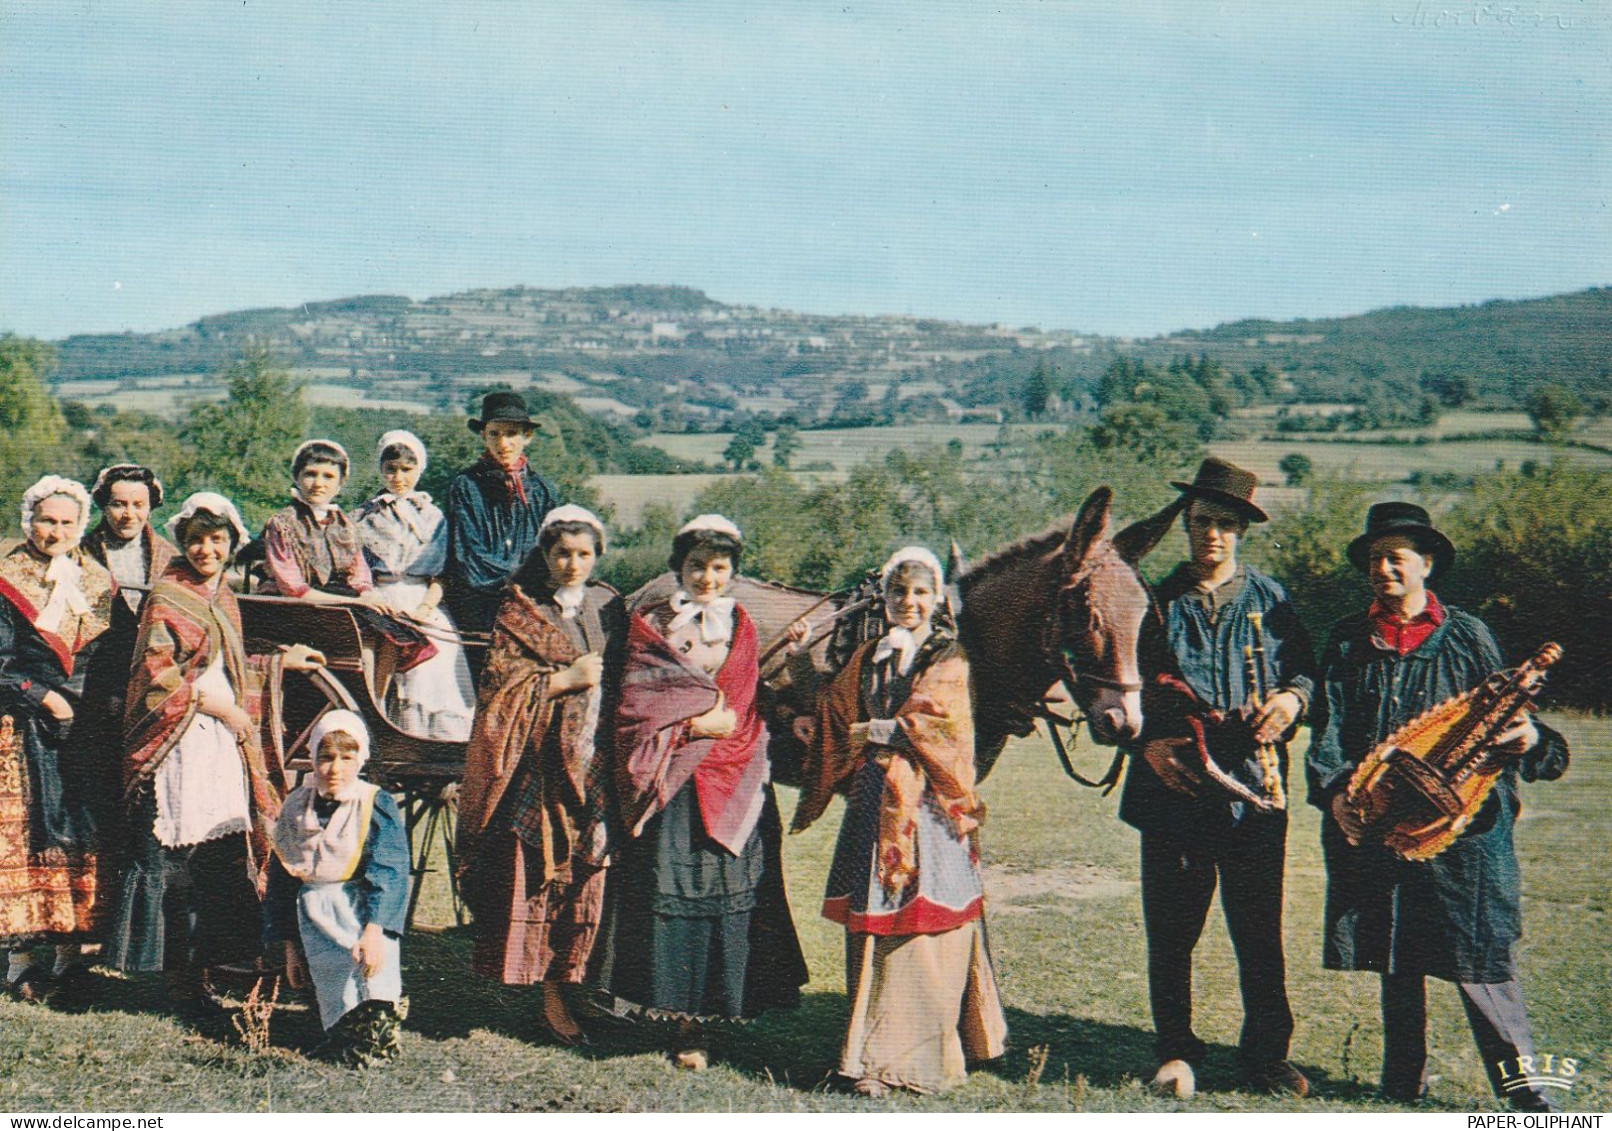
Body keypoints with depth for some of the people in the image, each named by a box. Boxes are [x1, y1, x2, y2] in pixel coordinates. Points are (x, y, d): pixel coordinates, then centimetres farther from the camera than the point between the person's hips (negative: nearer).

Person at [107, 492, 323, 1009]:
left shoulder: (222, 598, 18)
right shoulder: (166, 597, -6)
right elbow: (155, 673, -12)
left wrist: (281, 662, 27)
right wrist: (216, 706, -12)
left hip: (225, 743, 7)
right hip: (181, 744, -7)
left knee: (221, 854, 4)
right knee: (179, 857, -7)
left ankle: (198, 965, 10)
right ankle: (182, 977, -2)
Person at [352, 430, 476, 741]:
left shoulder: (433, 516, 15)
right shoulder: (364, 517, 15)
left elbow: (441, 574, 8)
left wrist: (425, 607, -8)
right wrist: (374, 603, -8)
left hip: (426, 607, 1)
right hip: (381, 605, -1)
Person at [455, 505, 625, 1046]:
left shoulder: (609, 608, 14)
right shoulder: (519, 611, 4)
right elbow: (501, 685, -4)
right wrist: (566, 679, -11)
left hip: (594, 763, 3)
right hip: (539, 765, -3)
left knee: (584, 875, 0)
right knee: (532, 874, -6)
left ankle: (561, 992, 8)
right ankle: (551, 996, 1)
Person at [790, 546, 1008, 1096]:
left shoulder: (950, 659, 2)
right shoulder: (867, 658, 17)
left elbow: (937, 723, -12)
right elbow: (832, 712, 24)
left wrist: (875, 730, -7)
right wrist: (802, 661, 16)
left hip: (927, 805, -4)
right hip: (875, 803, 5)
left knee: (925, 927, -5)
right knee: (872, 924, 2)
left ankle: (911, 1055, 1)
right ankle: (875, 1056, 8)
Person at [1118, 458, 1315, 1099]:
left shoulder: (1270, 600, 10)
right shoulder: (1155, 602, 7)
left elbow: (1307, 670, 11)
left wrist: (1293, 697, -12)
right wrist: (1148, 743, -10)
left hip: (1254, 793, 0)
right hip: (1173, 789, 0)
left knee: (1260, 936, 4)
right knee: (1170, 935, 5)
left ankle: (1265, 1055, 19)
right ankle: (1176, 1052, 20)